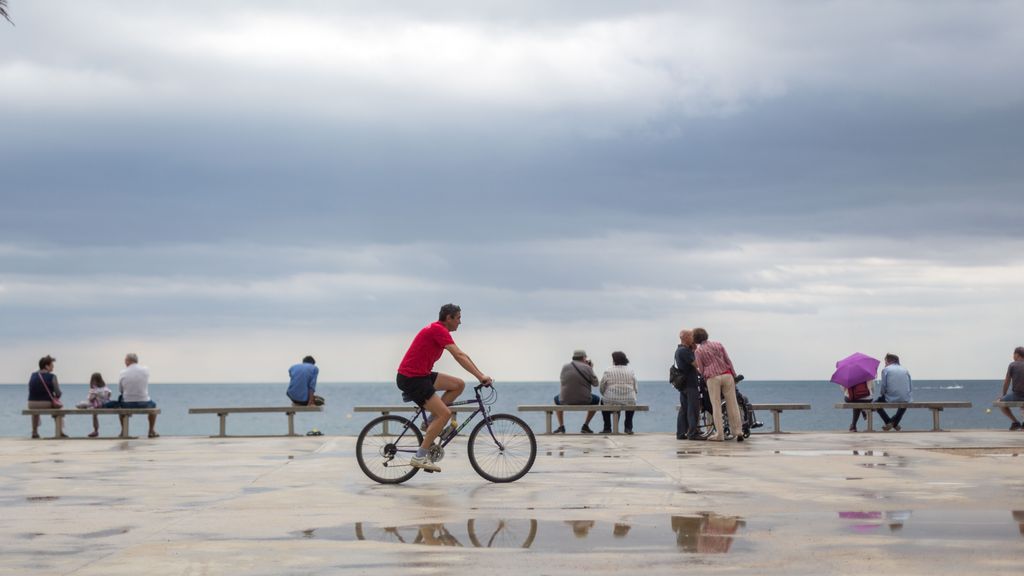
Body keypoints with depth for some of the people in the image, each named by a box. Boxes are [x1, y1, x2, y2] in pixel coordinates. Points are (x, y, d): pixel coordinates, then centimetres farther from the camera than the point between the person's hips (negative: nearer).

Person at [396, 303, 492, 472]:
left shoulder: (439, 330, 16)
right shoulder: (438, 330, -15)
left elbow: (462, 355, 18)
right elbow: (459, 356, -22)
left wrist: (481, 375, 13)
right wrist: (480, 376, -24)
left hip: (421, 375, 10)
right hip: (410, 379, -10)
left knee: (459, 385, 6)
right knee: (445, 413, -15)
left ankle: (431, 423, 9)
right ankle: (420, 457, -13)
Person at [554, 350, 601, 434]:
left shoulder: (565, 367, 1)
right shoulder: (587, 368, -7)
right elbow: (595, 383, 1)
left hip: (566, 401, 2)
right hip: (583, 401, -2)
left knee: (557, 399, 36)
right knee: (597, 400, 30)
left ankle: (561, 427, 23)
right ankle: (585, 426, 24)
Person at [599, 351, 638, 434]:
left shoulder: (607, 372, -2)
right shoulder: (631, 371, 5)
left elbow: (602, 390, 4)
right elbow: (635, 389, 8)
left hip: (611, 402, -2)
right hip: (628, 402, 2)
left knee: (603, 400, 31)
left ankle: (607, 428, 28)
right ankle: (628, 427, 28)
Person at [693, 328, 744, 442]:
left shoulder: (698, 351, 4)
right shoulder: (718, 344, 10)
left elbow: (701, 370, 2)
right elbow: (728, 360, 8)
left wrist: (705, 378, 20)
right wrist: (734, 375, 11)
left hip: (712, 378, -2)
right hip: (726, 375, 2)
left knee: (716, 406, 2)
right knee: (732, 404, 3)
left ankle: (720, 434, -4)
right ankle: (738, 432, 0)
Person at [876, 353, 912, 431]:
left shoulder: (885, 369, 0)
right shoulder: (905, 370, 11)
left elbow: (882, 386, -5)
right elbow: (911, 389, 10)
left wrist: (881, 394, 15)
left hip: (891, 399, -4)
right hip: (905, 400, 4)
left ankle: (889, 422, 12)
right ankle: (895, 423, 33)